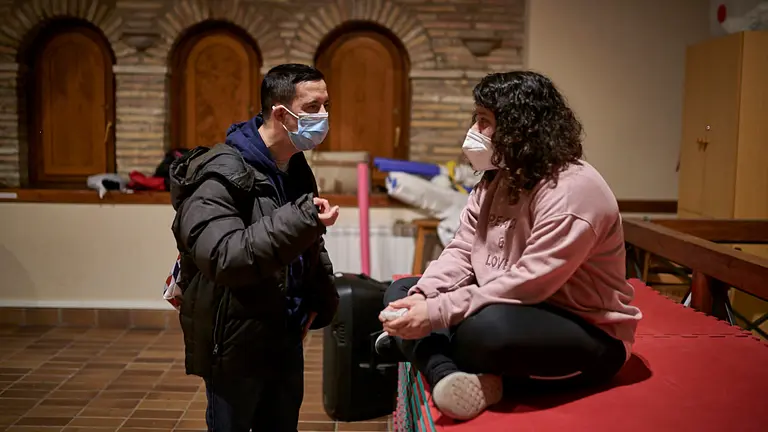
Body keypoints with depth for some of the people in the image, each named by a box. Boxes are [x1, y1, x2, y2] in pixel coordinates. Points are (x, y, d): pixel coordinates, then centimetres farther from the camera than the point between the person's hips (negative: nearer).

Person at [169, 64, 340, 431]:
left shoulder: (297, 171, 6)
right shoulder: (220, 175, -19)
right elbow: (222, 257, -33)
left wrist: (321, 300, 5)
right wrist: (300, 221, -38)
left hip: (286, 340, 7)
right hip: (236, 346, -7)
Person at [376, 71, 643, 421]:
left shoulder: (572, 191, -23)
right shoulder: (495, 180, 6)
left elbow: (526, 286, -29)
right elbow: (460, 253, 1)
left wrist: (436, 313, -29)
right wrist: (419, 299, -17)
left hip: (588, 337, -9)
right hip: (509, 311, 9)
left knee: (486, 327, -41)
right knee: (400, 291, 3)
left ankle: (418, 349, -8)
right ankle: (452, 377, -24)